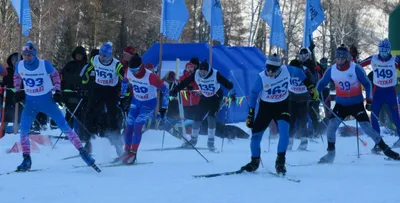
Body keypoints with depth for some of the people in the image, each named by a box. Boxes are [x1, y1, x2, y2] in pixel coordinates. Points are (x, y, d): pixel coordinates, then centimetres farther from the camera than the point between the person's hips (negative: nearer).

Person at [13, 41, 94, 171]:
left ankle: (82, 152, 4)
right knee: (23, 128, -12)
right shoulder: (19, 66, -9)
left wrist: (57, 90, -3)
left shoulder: (45, 65, -17)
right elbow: (17, 77, 14)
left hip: (47, 100, -2)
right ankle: (26, 159, 0)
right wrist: (17, 91, 6)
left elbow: (55, 75, 2)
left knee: (63, 125, -3)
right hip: (30, 102, 2)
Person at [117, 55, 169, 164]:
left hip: (149, 103, -5)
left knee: (137, 125, -19)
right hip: (136, 101, 5)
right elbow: (124, 82, 8)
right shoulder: (128, 73, -17)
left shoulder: (151, 77, -32)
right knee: (129, 125, -1)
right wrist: (122, 96, 14)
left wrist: (164, 107, -17)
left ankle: (133, 153, -9)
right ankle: (127, 151, 13)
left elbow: (165, 89, -20)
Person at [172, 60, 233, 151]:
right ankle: (193, 139, 25)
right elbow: (185, 82, -8)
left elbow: (226, 83, -30)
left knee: (211, 118, -18)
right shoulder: (196, 74, -15)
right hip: (204, 98, 3)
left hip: (215, 98, -3)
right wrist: (175, 91, -8)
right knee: (197, 118, 2)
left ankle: (211, 142, -6)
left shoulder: (215, 75, -25)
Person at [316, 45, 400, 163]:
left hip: (357, 104, -3)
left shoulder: (356, 69, -16)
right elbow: (322, 84, 10)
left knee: (367, 127, -10)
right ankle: (330, 153, 3)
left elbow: (367, 84, -5)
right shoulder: (331, 70, -7)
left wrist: (369, 100, -9)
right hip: (341, 104, 3)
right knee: (331, 125, -13)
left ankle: (385, 149, 3)